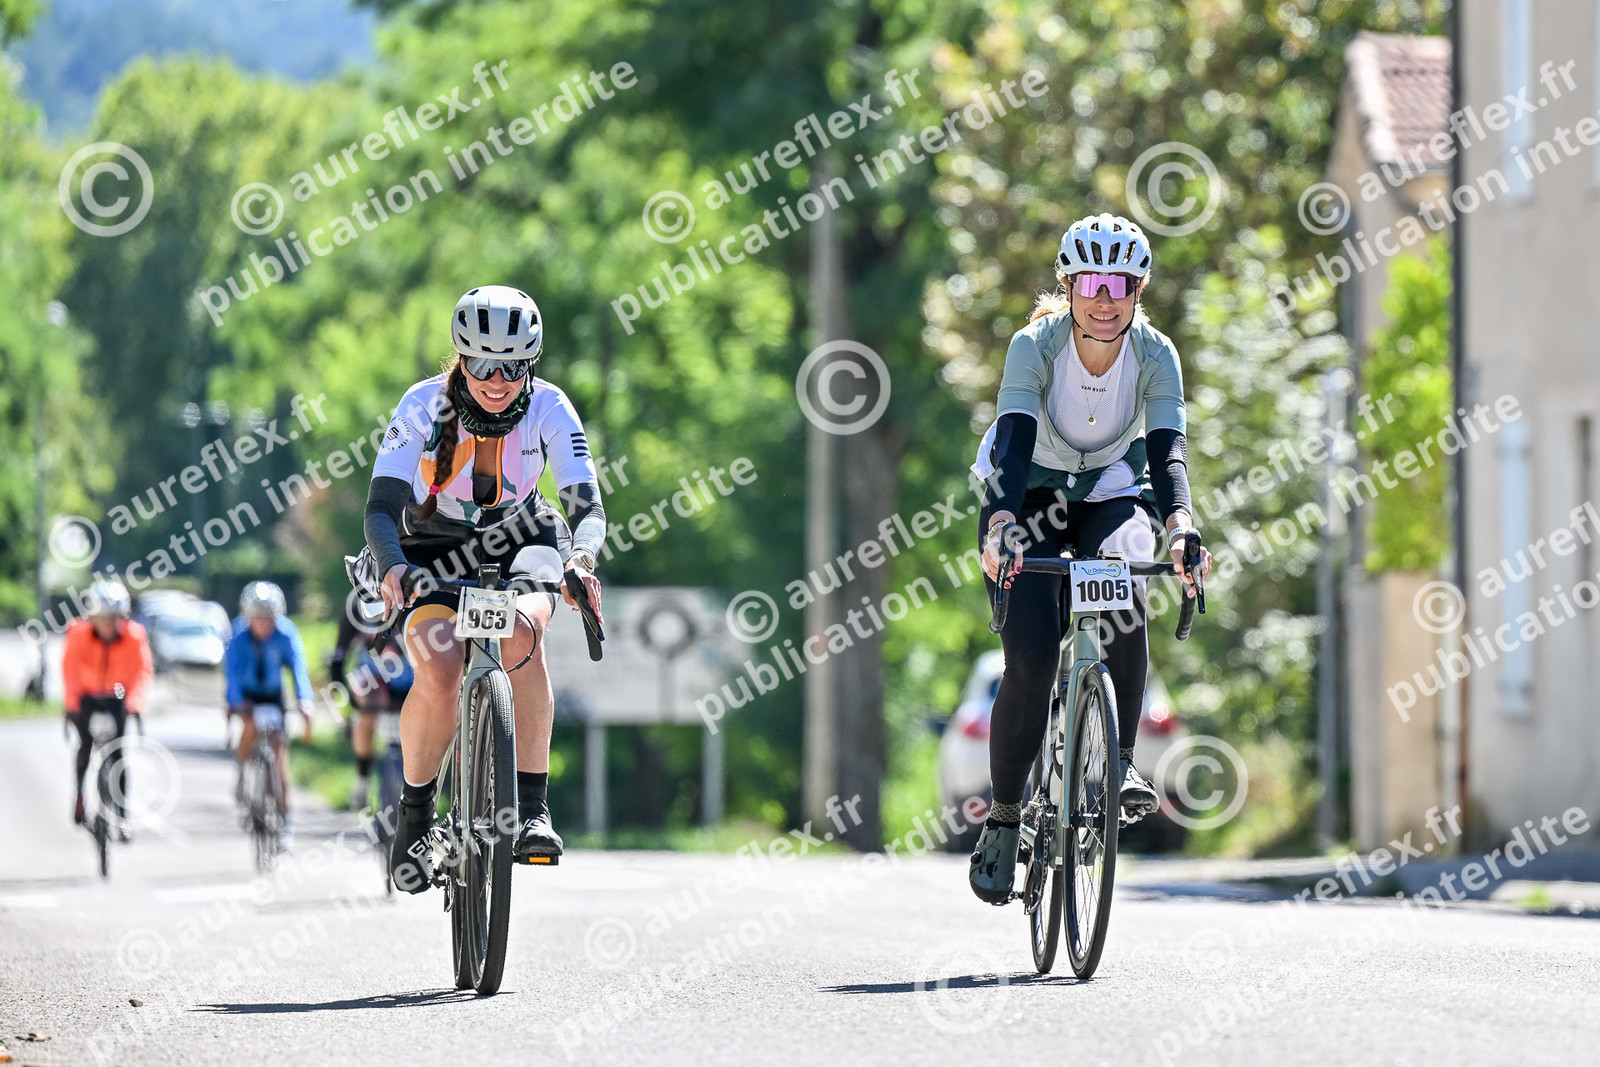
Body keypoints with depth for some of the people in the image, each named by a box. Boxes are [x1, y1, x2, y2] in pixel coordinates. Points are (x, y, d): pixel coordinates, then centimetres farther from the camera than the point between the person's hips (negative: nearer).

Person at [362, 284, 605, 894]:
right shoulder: (424, 406, -22)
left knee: (521, 633, -33)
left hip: (519, 545, 1)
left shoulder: (548, 410, -19)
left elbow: (588, 507, -25)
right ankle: (414, 812, -3)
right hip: (433, 553, -1)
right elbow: (382, 507, -26)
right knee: (439, 671, -27)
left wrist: (581, 559, -47)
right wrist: (392, 567, -47)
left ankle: (533, 808, -26)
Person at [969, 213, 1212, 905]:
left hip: (1111, 495, 2)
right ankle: (1003, 817, -2)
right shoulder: (1035, 345, -25)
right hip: (1029, 497, -2)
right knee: (1030, 660, -17)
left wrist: (1181, 526, -50)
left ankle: (1122, 764, -22)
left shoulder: (1155, 355, -20)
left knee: (1123, 590, -32)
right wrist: (1001, 525, -53)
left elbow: (1167, 448, -31)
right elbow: (1015, 440, -36)